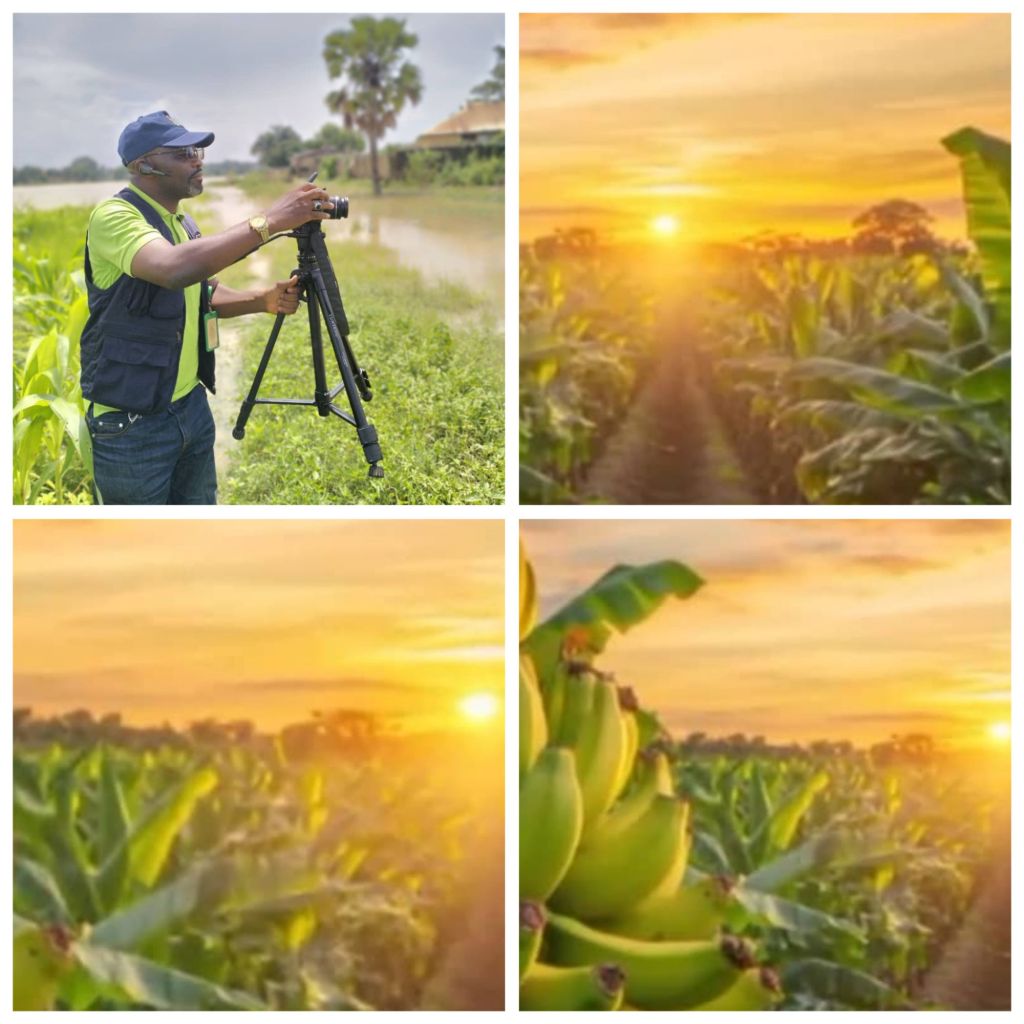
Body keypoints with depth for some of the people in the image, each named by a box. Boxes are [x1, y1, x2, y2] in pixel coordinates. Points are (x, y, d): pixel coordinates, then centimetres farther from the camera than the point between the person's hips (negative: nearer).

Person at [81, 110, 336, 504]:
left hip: (192, 406, 8)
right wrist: (268, 221, -35)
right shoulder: (114, 216, -18)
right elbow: (175, 269, -37)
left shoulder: (182, 222, 10)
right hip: (132, 423, -8)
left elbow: (204, 295, 21)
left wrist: (263, 299, 1)